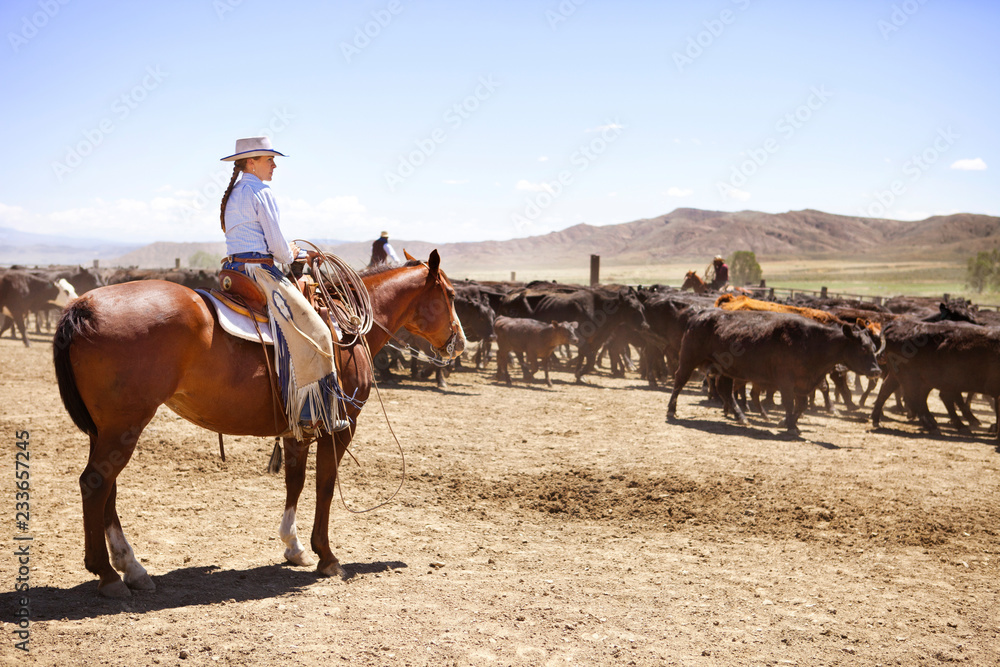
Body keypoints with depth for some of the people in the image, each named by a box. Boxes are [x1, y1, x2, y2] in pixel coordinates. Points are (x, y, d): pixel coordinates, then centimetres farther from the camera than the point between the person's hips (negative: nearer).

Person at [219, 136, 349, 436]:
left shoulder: (232, 194, 18)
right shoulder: (261, 192, -10)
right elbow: (276, 241, -13)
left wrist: (294, 251, 19)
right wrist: (289, 257, 8)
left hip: (232, 270, 10)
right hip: (257, 270, -10)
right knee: (309, 331, -10)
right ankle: (310, 414, -16)